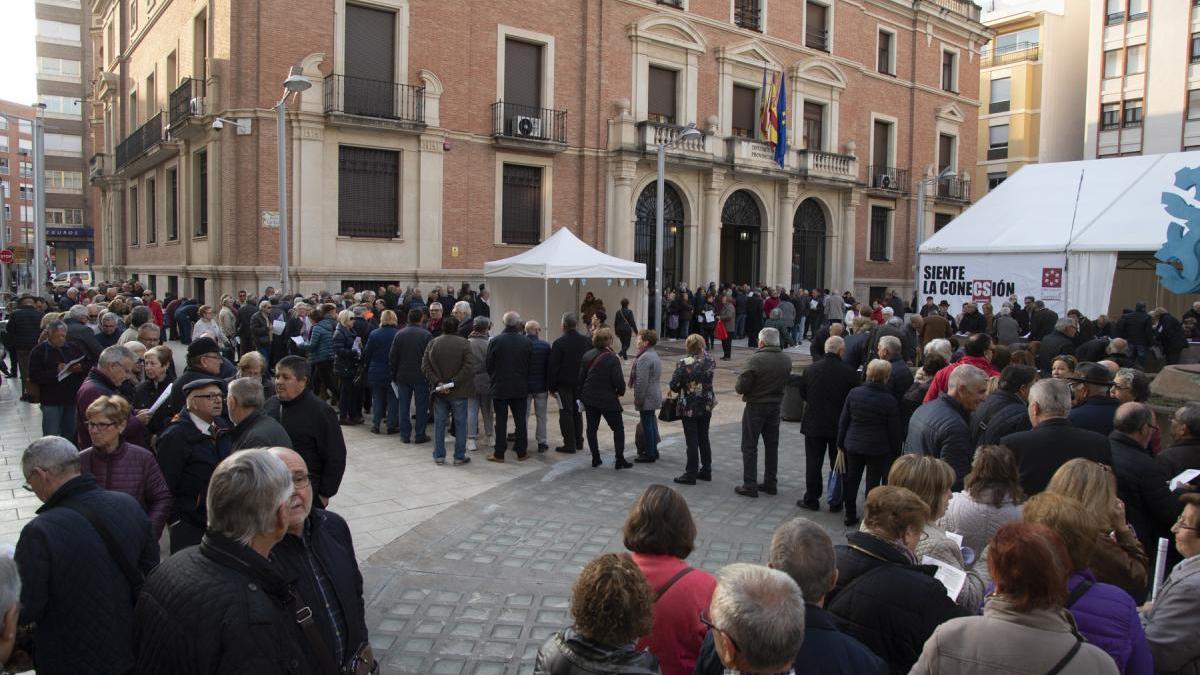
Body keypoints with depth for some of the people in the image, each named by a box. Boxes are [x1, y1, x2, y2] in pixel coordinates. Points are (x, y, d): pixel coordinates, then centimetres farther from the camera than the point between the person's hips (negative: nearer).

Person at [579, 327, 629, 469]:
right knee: (618, 428, 7)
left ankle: (595, 458, 15)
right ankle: (619, 460, 5)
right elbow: (618, 381, -18)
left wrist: (582, 394, 14)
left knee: (591, 428, 14)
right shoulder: (612, 359, -16)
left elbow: (581, 377, 5)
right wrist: (620, 392, 2)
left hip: (589, 399, 5)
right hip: (607, 400, -5)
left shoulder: (587, 355, 1)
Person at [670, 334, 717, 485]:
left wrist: (681, 388, 4)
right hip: (706, 406, 5)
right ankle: (706, 471, 24)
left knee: (692, 441, 1)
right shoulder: (709, 361, -4)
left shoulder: (684, 363, -19)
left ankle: (691, 474, 7)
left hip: (689, 408, -5)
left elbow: (673, 385, -16)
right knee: (704, 438, 16)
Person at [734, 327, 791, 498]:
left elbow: (741, 387, -19)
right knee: (772, 446, 16)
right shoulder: (787, 360, -2)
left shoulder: (756, 360, -21)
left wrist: (739, 382, 1)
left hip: (755, 407, -6)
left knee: (750, 447, 4)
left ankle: (750, 485, 4)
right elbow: (784, 381, 8)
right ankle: (770, 483, 23)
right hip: (775, 407, 6)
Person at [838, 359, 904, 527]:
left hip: (853, 445, 3)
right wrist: (895, 451, 5)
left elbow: (843, 420, 0)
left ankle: (850, 516, 24)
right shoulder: (889, 401, -14)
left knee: (851, 480, 15)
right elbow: (894, 430, -8)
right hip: (878, 449, -3)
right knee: (873, 482, 7)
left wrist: (840, 443, 11)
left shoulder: (854, 393, -7)